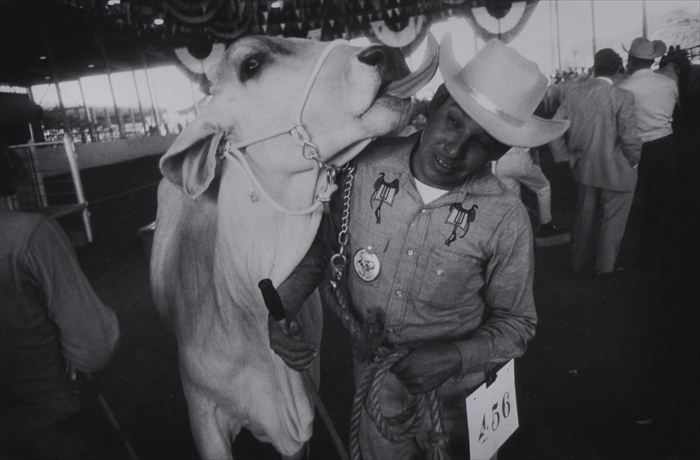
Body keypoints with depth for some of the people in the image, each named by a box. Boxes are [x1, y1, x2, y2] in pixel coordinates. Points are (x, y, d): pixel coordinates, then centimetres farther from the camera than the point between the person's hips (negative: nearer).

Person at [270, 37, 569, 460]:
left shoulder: (506, 219, -22)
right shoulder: (368, 166, -17)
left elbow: (516, 323, -9)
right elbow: (321, 245, -3)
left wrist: (454, 357, -25)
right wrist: (282, 307, -16)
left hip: (451, 390, -2)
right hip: (371, 379, 2)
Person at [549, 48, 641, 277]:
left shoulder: (573, 91, -6)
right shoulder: (622, 97, -18)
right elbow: (630, 139, -19)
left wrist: (568, 154, 8)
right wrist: (633, 162, -1)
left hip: (584, 168, 4)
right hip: (617, 171, -4)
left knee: (585, 216, 21)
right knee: (612, 220, 15)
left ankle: (579, 261, 36)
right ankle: (605, 267, 28)